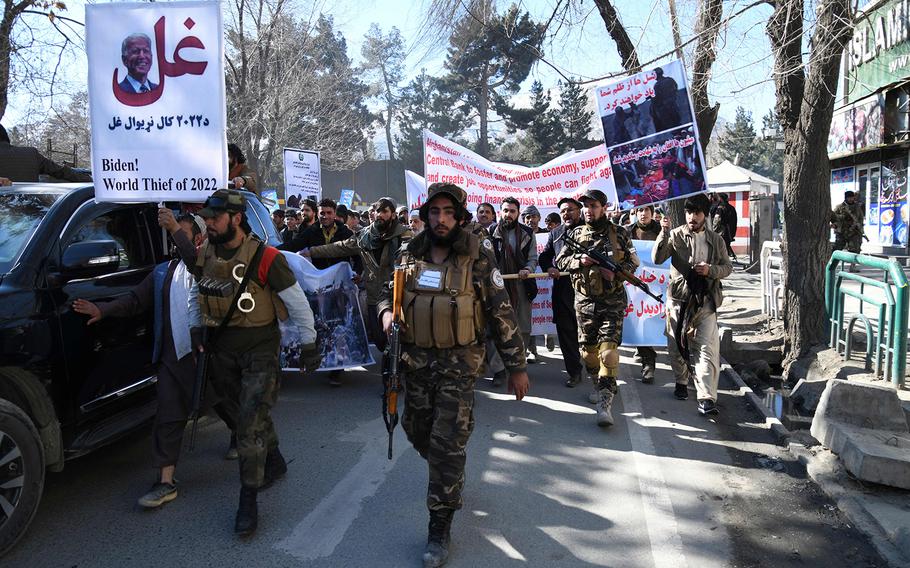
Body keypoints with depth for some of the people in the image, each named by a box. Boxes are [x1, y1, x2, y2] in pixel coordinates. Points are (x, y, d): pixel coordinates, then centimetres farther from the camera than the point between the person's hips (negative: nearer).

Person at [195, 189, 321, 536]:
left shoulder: (265, 257, -17)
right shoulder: (204, 256, 2)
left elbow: (296, 300, -11)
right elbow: (197, 295, 18)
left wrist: (309, 344, -6)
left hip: (260, 351, -6)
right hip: (222, 351, 6)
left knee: (251, 422, -8)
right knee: (250, 414, 19)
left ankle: (248, 502, 2)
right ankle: (275, 464, 43)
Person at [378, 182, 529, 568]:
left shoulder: (478, 258, -10)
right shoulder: (408, 255, 2)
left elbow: (502, 313, -7)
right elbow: (387, 292, 17)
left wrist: (516, 366, -6)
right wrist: (387, 311, -7)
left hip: (458, 363, -4)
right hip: (415, 362, 5)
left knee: (447, 445, -5)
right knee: (419, 432, 18)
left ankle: (440, 528, 9)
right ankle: (450, 481, 49)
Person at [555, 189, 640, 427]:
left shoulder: (619, 233, 1)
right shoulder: (576, 234, 6)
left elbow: (633, 262, 7)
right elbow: (560, 261, 7)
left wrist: (617, 273, -13)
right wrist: (579, 260, -13)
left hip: (612, 301, -3)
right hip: (584, 301, 3)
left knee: (608, 349, -14)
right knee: (588, 350, 10)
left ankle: (605, 403, -14)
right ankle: (602, 386, 35)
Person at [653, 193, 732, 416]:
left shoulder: (716, 240, 8)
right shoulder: (676, 235, 1)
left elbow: (727, 267, 12)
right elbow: (657, 258, -11)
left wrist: (710, 270, -9)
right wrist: (664, 233, -23)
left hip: (706, 301, 1)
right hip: (679, 299, 0)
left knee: (708, 348, -8)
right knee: (677, 345, 11)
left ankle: (706, 397, -9)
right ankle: (681, 382, 34)